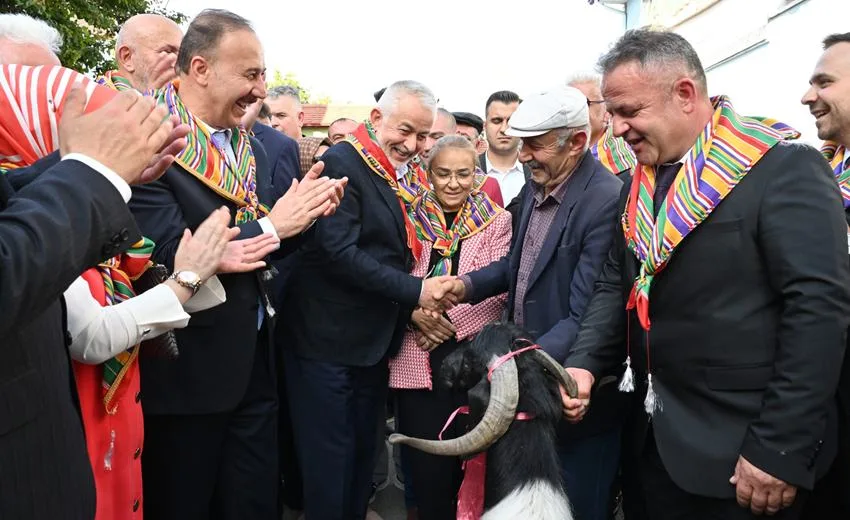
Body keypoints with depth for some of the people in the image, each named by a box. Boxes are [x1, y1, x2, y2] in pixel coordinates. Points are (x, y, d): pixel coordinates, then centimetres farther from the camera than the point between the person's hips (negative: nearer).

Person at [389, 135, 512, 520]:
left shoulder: (496, 221, 3)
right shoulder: (410, 218, 8)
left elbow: (497, 290, -6)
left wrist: (448, 321, -15)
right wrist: (414, 309, -13)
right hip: (415, 357, 2)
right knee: (424, 459, 6)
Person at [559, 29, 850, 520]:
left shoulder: (785, 168, -13)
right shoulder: (638, 186, 9)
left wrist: (778, 448, -20)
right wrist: (583, 365, -4)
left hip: (741, 447, -6)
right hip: (660, 434, 7)